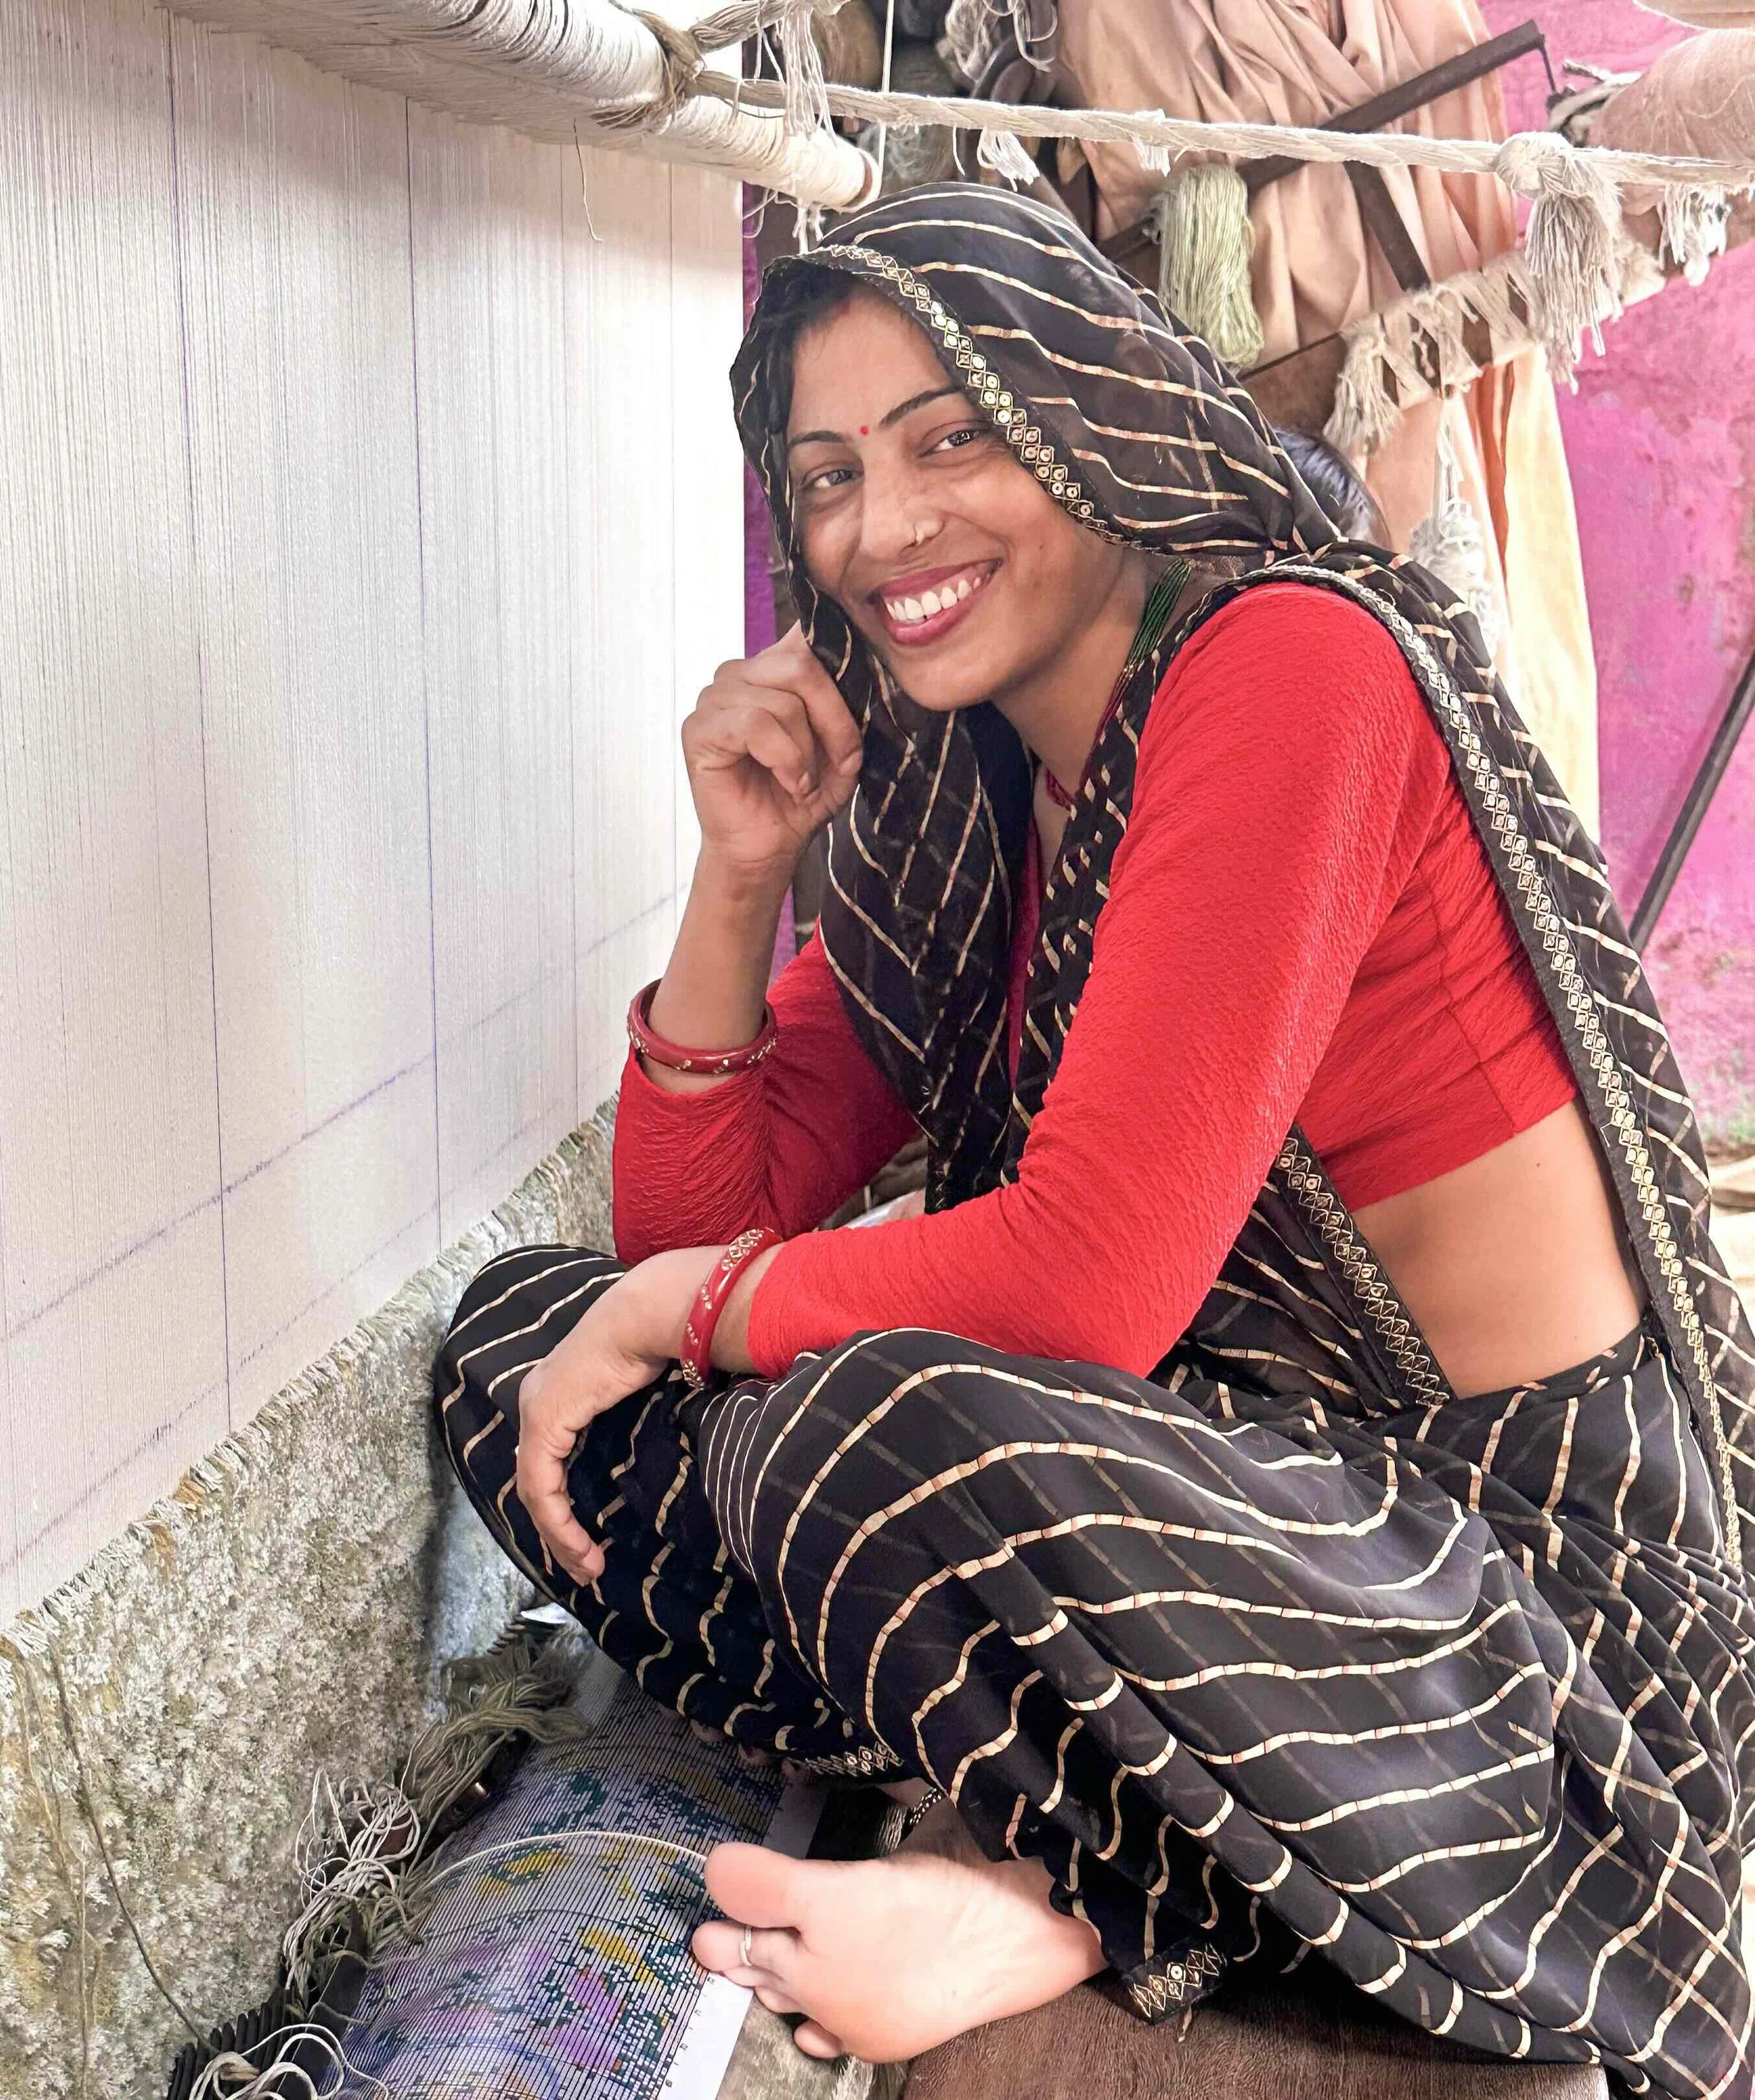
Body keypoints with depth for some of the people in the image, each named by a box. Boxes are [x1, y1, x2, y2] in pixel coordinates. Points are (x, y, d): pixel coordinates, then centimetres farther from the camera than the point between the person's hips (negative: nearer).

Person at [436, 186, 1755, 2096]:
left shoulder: (1294, 663, -16)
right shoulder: (952, 808, 8)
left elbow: (1092, 1277, -24)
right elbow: (699, 1219, 8)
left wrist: (687, 1306, -10)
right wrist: (740, 866, -5)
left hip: (1512, 1562, -8)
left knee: (862, 1427, -37)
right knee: (517, 1333, 2)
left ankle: (1090, 1891, -8)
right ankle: (1038, 1817, -6)